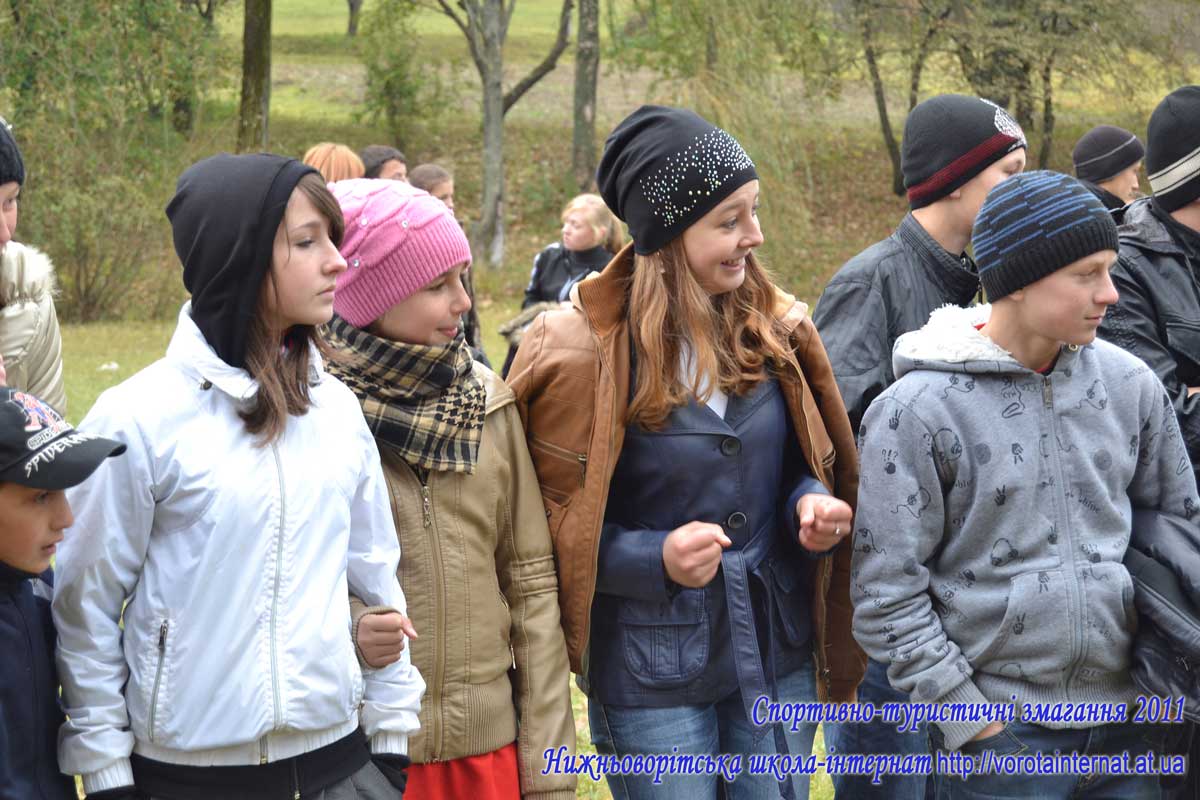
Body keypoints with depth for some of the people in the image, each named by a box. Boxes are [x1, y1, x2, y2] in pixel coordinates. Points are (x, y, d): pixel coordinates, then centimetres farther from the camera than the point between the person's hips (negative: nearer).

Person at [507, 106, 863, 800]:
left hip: (779, 656, 5)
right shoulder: (586, 348, -14)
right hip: (654, 677, -5)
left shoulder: (774, 325, 2)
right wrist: (657, 559, -23)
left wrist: (811, 505, -7)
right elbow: (557, 521, -7)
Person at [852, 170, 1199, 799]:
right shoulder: (914, 411, -10)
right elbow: (887, 598, -9)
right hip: (1002, 733, -4)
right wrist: (971, 721, -9)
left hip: (1130, 724, 4)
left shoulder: (1129, 384, 4)